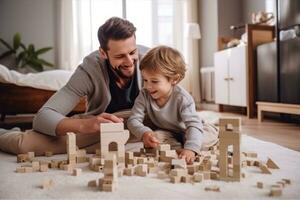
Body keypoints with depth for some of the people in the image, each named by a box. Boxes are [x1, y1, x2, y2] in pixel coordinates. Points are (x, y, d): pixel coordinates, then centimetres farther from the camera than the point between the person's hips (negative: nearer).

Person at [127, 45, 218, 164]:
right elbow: (134, 120, -20)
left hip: (184, 133, -1)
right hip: (164, 133, 2)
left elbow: (194, 125, -37)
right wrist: (144, 133, -44)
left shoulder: (182, 98, -29)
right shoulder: (144, 95, -19)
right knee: (148, 140, -30)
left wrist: (190, 149, -55)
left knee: (212, 133, -24)